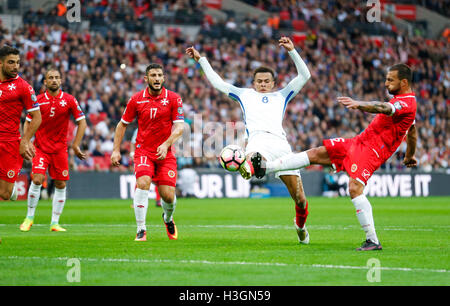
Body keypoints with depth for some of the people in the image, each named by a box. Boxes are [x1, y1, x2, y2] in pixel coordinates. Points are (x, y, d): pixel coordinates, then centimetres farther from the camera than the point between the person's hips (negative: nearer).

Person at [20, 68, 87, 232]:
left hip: (60, 149, 1)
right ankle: (29, 217, 0)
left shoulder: (69, 100, -1)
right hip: (40, 148, -1)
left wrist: (75, 145, -2)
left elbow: (82, 122, 3)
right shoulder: (38, 100, 0)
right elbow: (28, 122, 9)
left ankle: (55, 223, 11)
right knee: (37, 180, -16)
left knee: (61, 185, 1)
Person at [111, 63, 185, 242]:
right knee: (143, 183, -25)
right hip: (143, 151, 0)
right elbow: (122, 124, 11)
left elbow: (179, 127, -6)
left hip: (166, 153, 0)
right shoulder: (137, 99, 1)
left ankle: (168, 219, 32)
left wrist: (166, 144, -21)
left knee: (168, 196, -4)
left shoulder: (173, 99, -2)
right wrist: (116, 150, 5)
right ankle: (141, 230, -17)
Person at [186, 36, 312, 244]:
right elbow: (217, 82, 40)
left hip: (280, 143, 1)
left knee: (300, 199, -2)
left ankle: (300, 225, 24)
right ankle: (248, 166, -77)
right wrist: (202, 60, 42)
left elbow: (304, 76, 27)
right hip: (257, 140, -1)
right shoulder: (245, 94, 33)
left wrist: (292, 51, 17)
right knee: (253, 158, -43)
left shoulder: (281, 96, 32)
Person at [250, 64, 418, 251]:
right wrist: (409, 156, 46)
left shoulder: (406, 103, -15)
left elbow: (383, 108, -37)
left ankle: (372, 241, -24)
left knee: (355, 188, -28)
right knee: (316, 154, 5)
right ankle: (266, 167, 7)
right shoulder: (402, 101, 19)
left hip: (372, 151, -10)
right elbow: (412, 133, 32)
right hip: (360, 142, 10)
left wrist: (358, 105, -53)